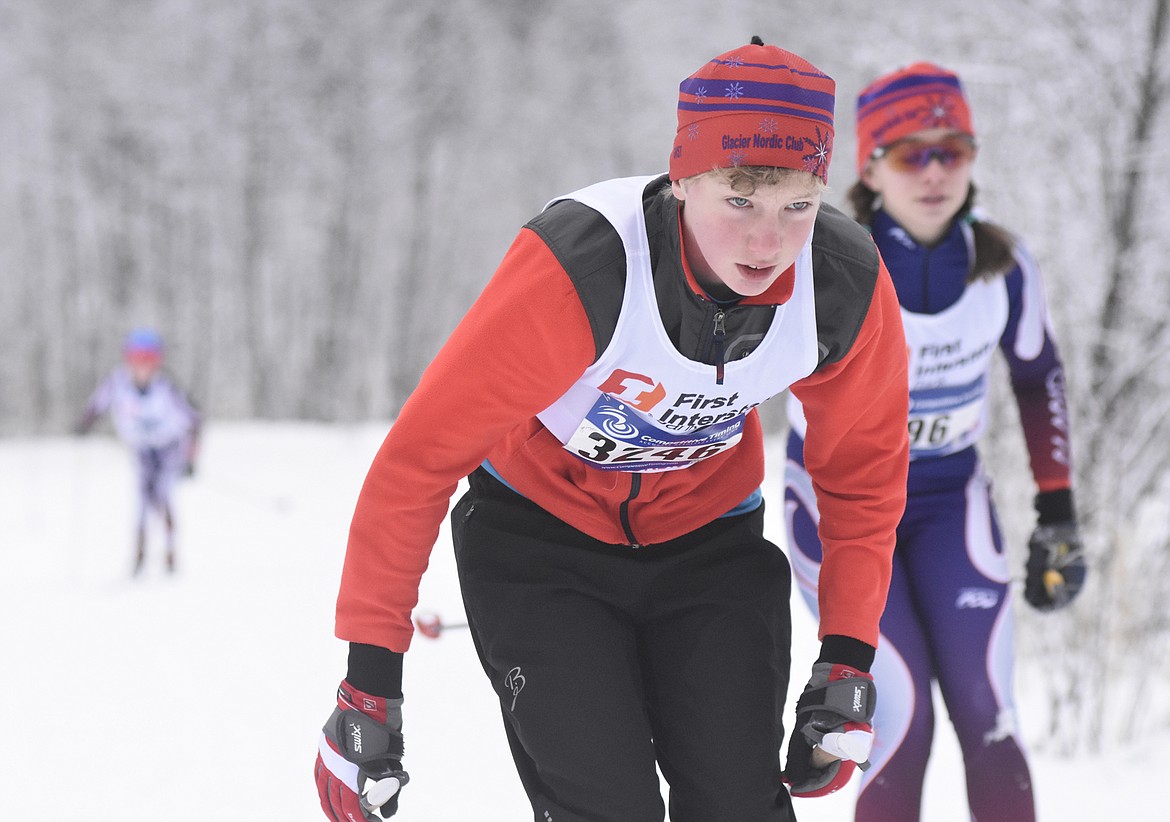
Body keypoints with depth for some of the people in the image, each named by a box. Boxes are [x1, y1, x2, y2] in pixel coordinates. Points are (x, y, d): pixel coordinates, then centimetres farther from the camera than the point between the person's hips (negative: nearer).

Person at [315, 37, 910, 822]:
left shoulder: (846, 285, -21)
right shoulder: (579, 264, -34)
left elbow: (866, 468, -1)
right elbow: (420, 455, -27)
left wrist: (850, 660, -4)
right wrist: (370, 678, -25)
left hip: (707, 543, 3)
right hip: (540, 536, -3)